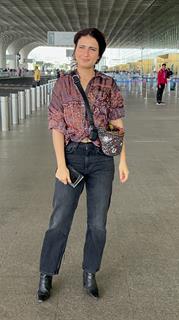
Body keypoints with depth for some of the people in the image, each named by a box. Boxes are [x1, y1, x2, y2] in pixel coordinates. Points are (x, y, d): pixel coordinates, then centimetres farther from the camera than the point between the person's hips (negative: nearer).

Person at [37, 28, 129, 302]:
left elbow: (117, 125, 4)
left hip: (101, 159, 1)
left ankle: (90, 275, 27)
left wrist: (123, 161, -1)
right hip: (72, 156, -1)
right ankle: (46, 276, 22)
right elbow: (57, 127, -3)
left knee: (98, 223, 8)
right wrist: (61, 165, -10)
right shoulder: (63, 84, 1)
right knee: (59, 221, 3)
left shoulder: (109, 85, 3)